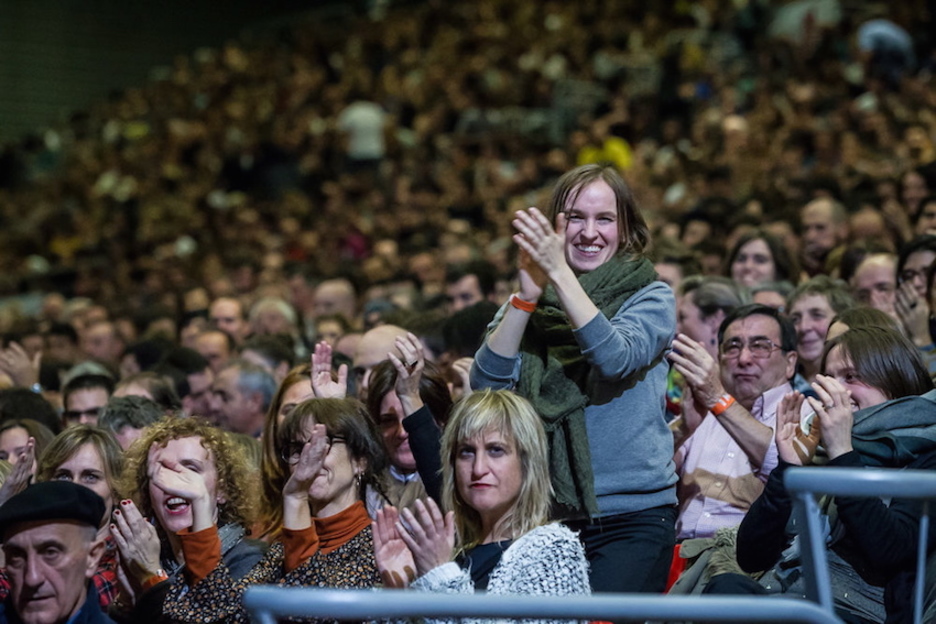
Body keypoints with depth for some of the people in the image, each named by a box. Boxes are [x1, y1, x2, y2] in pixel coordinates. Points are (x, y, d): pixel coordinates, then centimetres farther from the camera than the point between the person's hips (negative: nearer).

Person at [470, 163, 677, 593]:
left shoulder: (651, 298, 4)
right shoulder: (530, 306, 10)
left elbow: (617, 358, -17)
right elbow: (487, 382, -6)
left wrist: (560, 274, -22)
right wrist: (528, 293, -16)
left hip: (632, 516, -2)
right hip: (544, 515, 3)